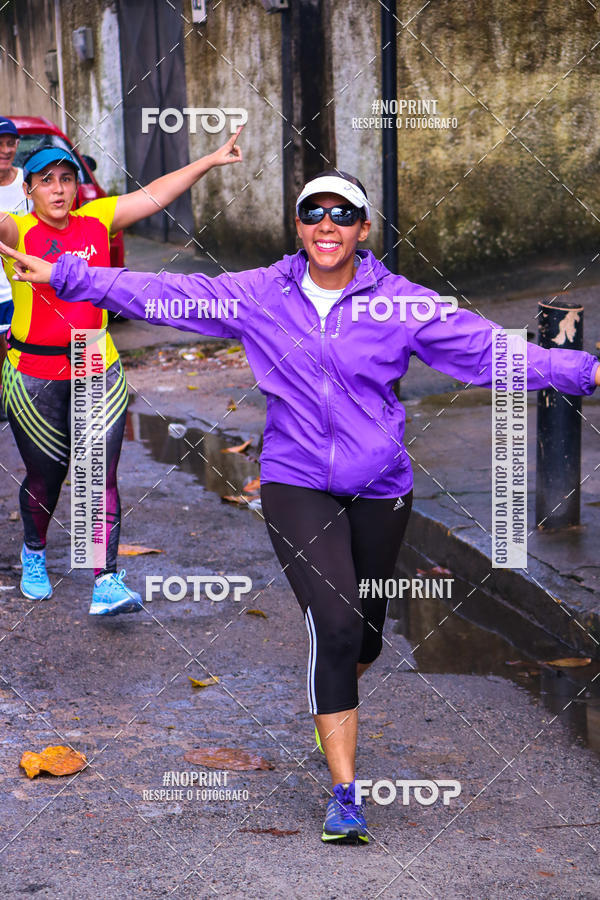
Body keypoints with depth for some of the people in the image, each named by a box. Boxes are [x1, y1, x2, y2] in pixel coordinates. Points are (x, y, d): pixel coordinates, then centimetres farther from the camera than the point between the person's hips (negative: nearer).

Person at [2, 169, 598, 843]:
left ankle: (335, 707, 50)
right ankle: (345, 797, -13)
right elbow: (166, 296, 0)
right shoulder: (260, 295, -1)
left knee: (364, 631, 14)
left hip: (379, 489, 1)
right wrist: (66, 277, -2)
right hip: (296, 485, -1)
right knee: (335, 625, -17)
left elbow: (487, 350, -8)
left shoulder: (401, 302, -5)